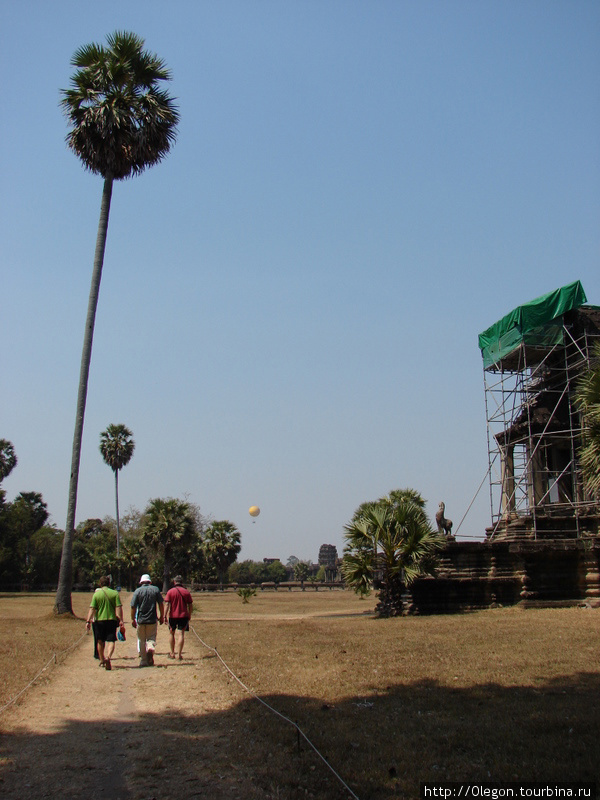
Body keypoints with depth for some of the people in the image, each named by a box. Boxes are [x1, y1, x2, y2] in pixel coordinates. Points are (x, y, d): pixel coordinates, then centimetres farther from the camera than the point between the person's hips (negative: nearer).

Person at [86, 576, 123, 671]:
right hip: (112, 620, -1)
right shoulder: (115, 593, 0)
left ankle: (102, 660, 26)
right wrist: (121, 620, -5)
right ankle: (108, 657, -26)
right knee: (111, 640, -1)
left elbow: (92, 609, -5)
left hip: (99, 620, 1)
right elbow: (118, 608, -6)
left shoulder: (96, 594, 0)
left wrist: (88, 621, -5)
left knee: (100, 641, 16)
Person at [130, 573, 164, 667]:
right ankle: (151, 648, -21)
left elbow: (133, 607, -4)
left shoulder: (137, 591, -1)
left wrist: (133, 619, 6)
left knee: (142, 641, 11)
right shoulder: (155, 589, 2)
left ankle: (143, 661, 13)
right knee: (151, 638, 11)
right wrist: (162, 616, 12)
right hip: (152, 620, 0)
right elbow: (161, 604, 3)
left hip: (141, 620, 0)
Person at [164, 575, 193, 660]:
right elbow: (191, 606, 5)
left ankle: (172, 653, 23)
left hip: (173, 616, 0)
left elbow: (167, 605, -10)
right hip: (183, 616, 0)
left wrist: (165, 616, -12)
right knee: (181, 634, -1)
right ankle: (179, 655, -8)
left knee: (171, 633, 17)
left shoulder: (170, 592, -2)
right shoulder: (186, 592, 3)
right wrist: (189, 616, 15)